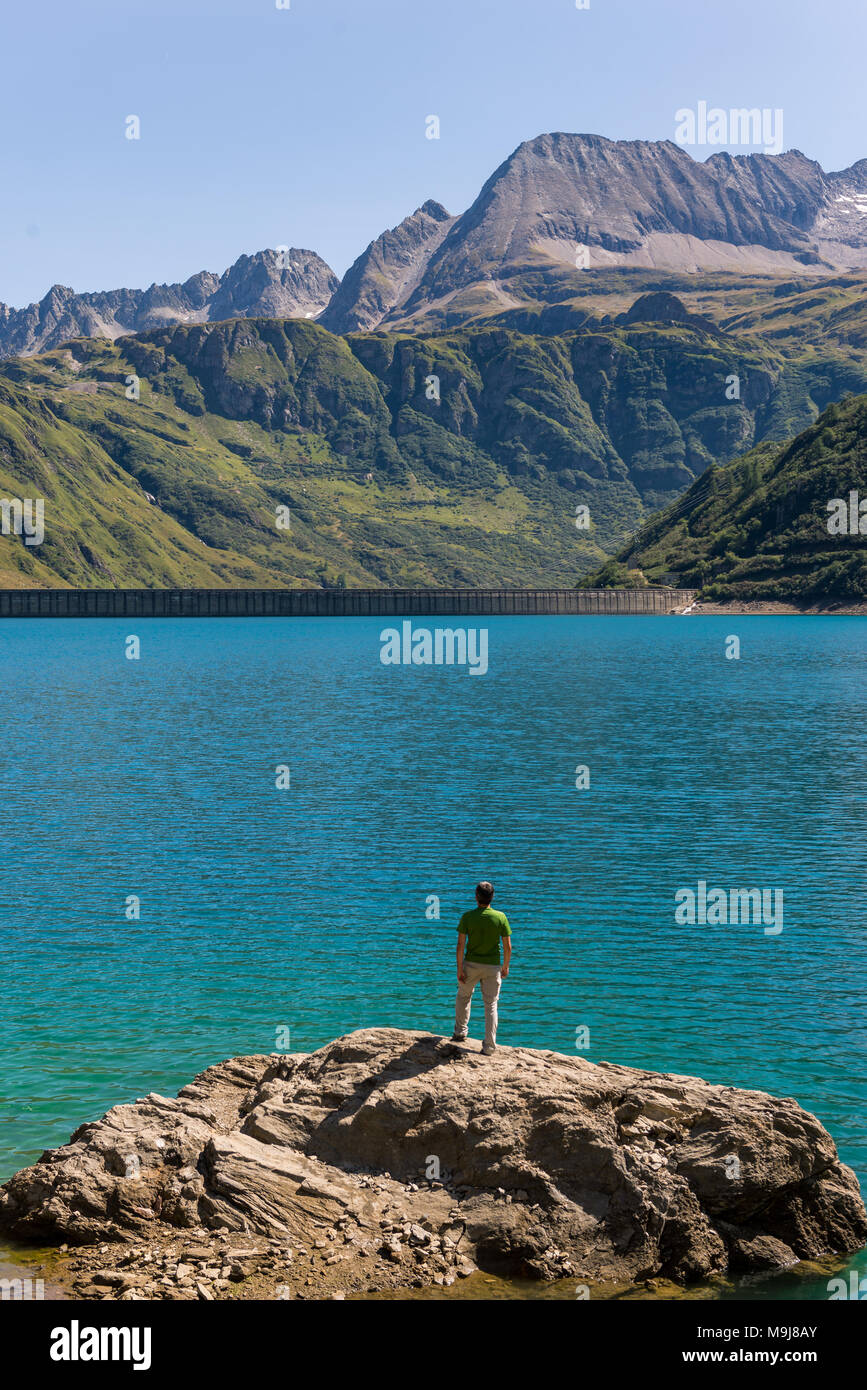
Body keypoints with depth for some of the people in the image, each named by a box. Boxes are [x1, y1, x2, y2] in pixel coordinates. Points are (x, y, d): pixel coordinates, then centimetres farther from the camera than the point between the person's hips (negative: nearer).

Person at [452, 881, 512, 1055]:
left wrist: (459, 969, -5)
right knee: (491, 1005, 8)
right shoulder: (501, 917, -8)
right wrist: (505, 967, 8)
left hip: (471, 964, 0)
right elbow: (508, 946, -5)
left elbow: (460, 945, -12)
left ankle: (460, 1032, 29)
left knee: (463, 996, 25)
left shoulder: (467, 917, -10)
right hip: (492, 967, 0)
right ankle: (489, 1046, 6)